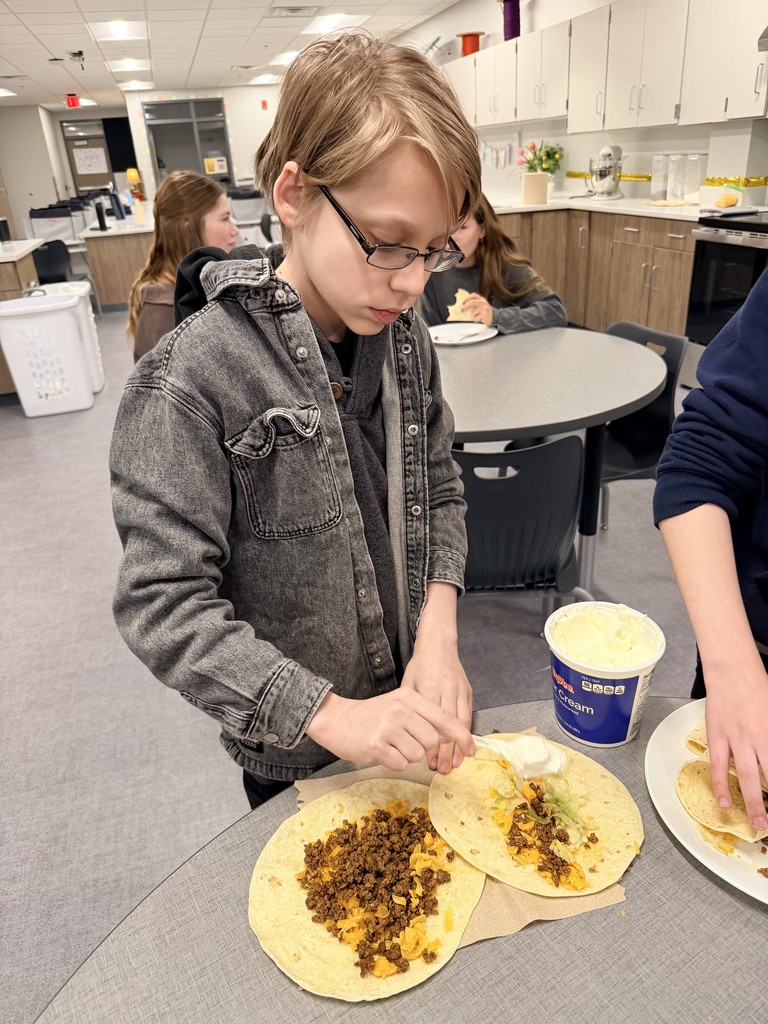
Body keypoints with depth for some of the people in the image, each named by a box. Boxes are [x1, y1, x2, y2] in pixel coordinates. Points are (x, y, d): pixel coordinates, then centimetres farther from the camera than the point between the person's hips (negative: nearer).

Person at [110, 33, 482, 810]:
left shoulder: (405, 339, -7)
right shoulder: (192, 379, -26)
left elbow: (439, 491, 1)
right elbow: (160, 602, -25)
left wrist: (439, 633, -13)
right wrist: (331, 715, -29)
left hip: (414, 712, 5)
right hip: (294, 753, -4)